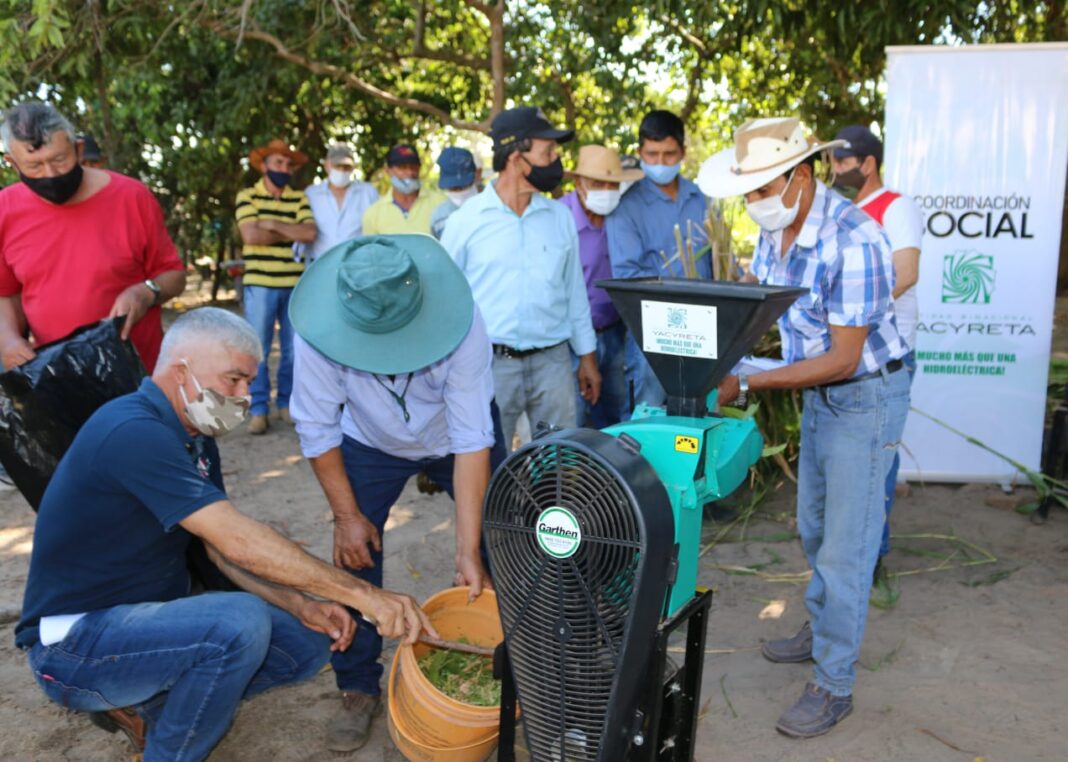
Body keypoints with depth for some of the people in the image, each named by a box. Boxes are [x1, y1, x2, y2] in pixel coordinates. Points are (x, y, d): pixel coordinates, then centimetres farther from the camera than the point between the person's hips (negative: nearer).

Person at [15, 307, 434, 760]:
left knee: (306, 644, 0)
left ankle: (144, 706, 10)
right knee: (242, 622, -32)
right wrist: (362, 594, -31)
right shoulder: (133, 433, -26)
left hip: (149, 616, 9)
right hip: (74, 640, -9)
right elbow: (239, 541, -33)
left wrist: (302, 606, -9)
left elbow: (224, 549, 6)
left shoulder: (195, 439, 6)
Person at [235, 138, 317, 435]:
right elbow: (251, 235, -12)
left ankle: (286, 402, 21)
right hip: (260, 283, -3)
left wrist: (272, 224, -10)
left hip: (295, 283, 3)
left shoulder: (300, 198, 10)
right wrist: (292, 234, -5)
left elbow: (311, 233, -6)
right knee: (257, 349, -1)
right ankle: (259, 409, 7)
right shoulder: (247, 196, 2)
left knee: (293, 349, 8)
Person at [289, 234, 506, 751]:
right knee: (355, 553, -7)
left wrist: (468, 551, -33)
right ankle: (358, 689, 14)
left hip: (453, 435, 0)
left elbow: (472, 441, -34)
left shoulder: (461, 324, -38)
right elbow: (317, 428, -20)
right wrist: (346, 515, -16)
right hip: (371, 443, 1)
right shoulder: (319, 331, -34)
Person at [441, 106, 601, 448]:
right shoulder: (465, 220, -3)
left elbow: (574, 290, 13)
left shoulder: (560, 217, 7)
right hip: (490, 363, -2)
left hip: (553, 359, 3)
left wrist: (587, 356, 12)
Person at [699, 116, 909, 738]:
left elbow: (843, 358, -28)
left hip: (866, 396, -8)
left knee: (845, 547, -2)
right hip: (821, 393, 8)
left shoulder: (853, 239, -29)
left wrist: (746, 385, -28)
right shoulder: (777, 226, -3)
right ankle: (825, 632, 41)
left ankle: (834, 686, 13)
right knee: (814, 529, 20)